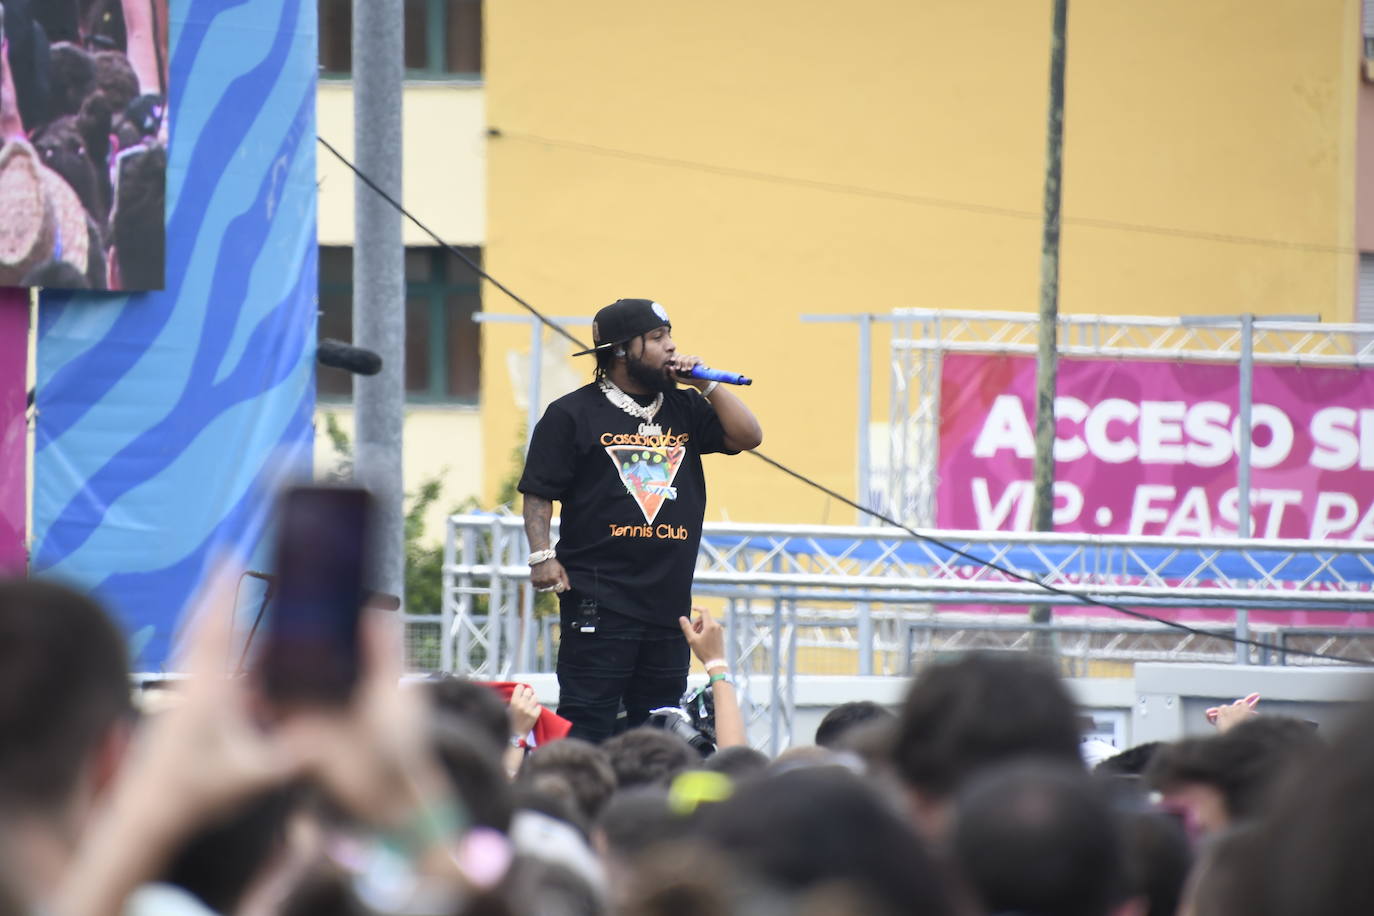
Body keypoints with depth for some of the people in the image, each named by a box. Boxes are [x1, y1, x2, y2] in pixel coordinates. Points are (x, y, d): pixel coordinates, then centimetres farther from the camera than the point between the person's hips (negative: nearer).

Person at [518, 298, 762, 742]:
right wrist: (542, 555, -15)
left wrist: (705, 384, 1)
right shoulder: (572, 414, -1)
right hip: (598, 601, -6)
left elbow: (748, 436, 4)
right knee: (586, 722, -8)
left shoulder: (684, 409, 13)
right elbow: (539, 493, -3)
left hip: (669, 601, 6)